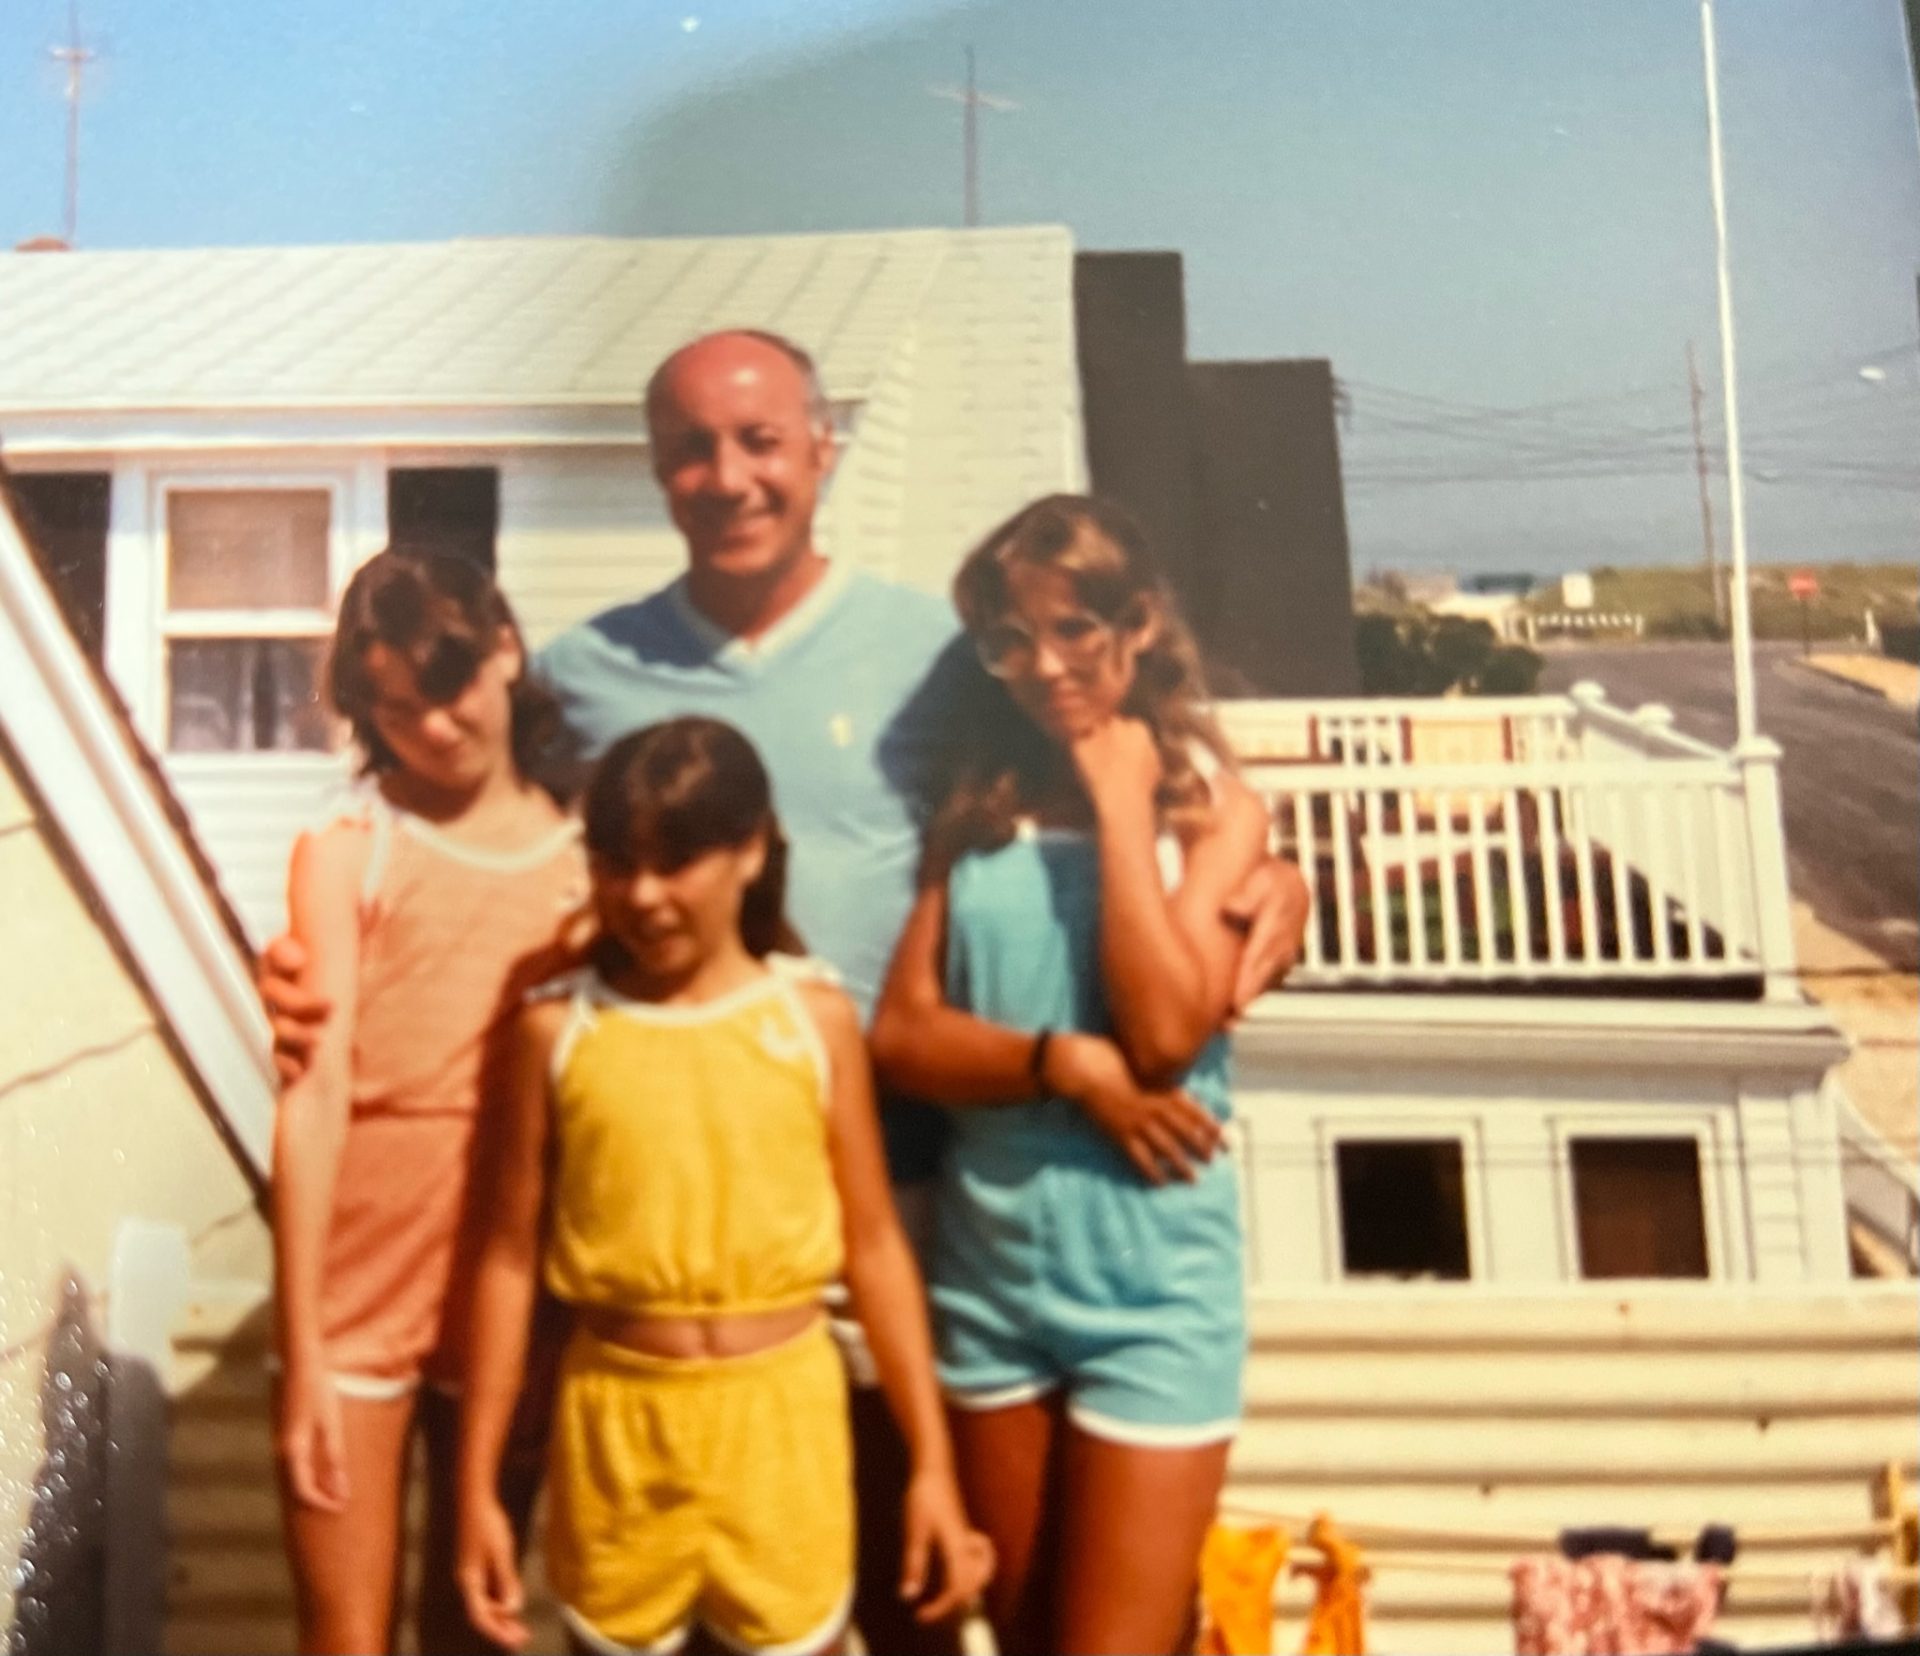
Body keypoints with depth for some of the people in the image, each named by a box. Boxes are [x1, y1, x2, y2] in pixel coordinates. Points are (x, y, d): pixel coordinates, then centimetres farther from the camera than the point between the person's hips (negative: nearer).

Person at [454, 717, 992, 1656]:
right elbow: (509, 1255, 0)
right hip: (618, 1420, 1)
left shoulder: (816, 1019, -3)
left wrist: (932, 1461, -1)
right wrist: (478, 1481, 0)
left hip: (782, 1418, 0)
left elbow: (875, 1245, 0)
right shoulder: (557, 1030, -3)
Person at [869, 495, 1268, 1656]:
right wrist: (1066, 1063, -17)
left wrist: (1121, 804, -13)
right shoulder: (976, 809, 6)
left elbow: (1167, 1032, -17)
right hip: (987, 1268, 4)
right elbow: (902, 1033, -2)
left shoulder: (1216, 809, -4)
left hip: (1152, 1285, -4)